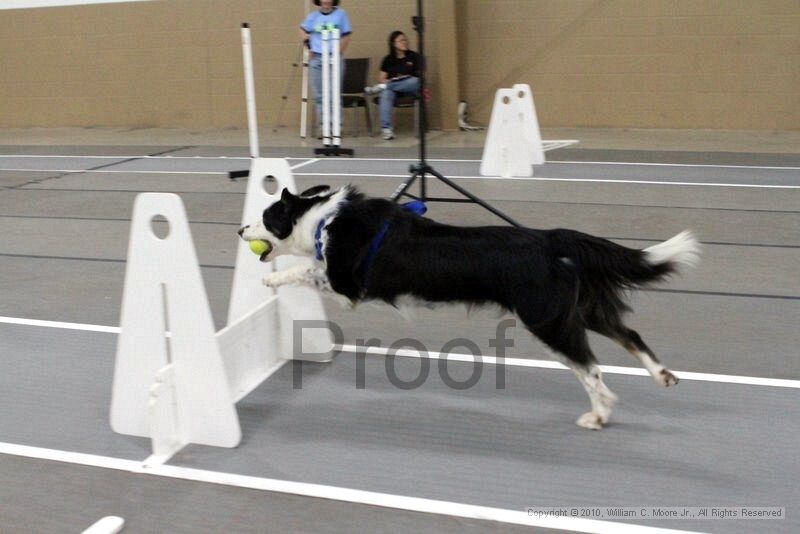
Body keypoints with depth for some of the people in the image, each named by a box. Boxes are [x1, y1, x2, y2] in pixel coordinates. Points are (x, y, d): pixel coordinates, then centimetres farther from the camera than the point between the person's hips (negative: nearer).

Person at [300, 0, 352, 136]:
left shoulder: (341, 14, 3)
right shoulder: (313, 16, 10)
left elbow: (346, 36, 2)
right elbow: (303, 30, 22)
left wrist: (338, 52, -9)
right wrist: (308, 45, 5)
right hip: (316, 59, 3)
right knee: (319, 95, 4)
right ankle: (323, 127, 10)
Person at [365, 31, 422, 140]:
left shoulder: (414, 56, 10)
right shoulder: (388, 59, 14)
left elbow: (420, 76, 1)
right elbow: (381, 78, 8)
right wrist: (388, 81, -15)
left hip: (409, 89, 0)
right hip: (391, 88, 1)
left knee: (415, 81, -35)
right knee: (386, 94, -36)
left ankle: (380, 87, -31)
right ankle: (386, 128, -48)